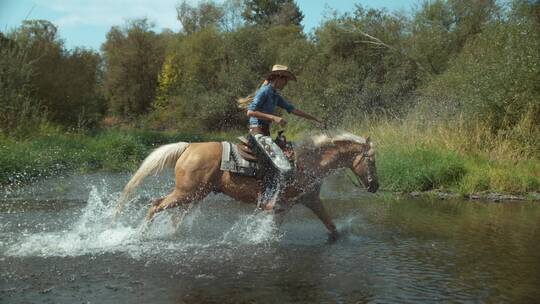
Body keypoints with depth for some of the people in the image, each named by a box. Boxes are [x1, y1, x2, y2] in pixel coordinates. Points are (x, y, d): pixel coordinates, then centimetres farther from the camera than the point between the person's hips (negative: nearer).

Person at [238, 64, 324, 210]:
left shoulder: (275, 95, 18)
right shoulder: (264, 91, -10)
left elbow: (293, 109, 22)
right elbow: (250, 112, -19)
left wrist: (316, 119, 22)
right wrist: (273, 118, -22)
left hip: (265, 135, 10)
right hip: (258, 134, -10)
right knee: (284, 169, -20)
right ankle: (267, 202, -17)